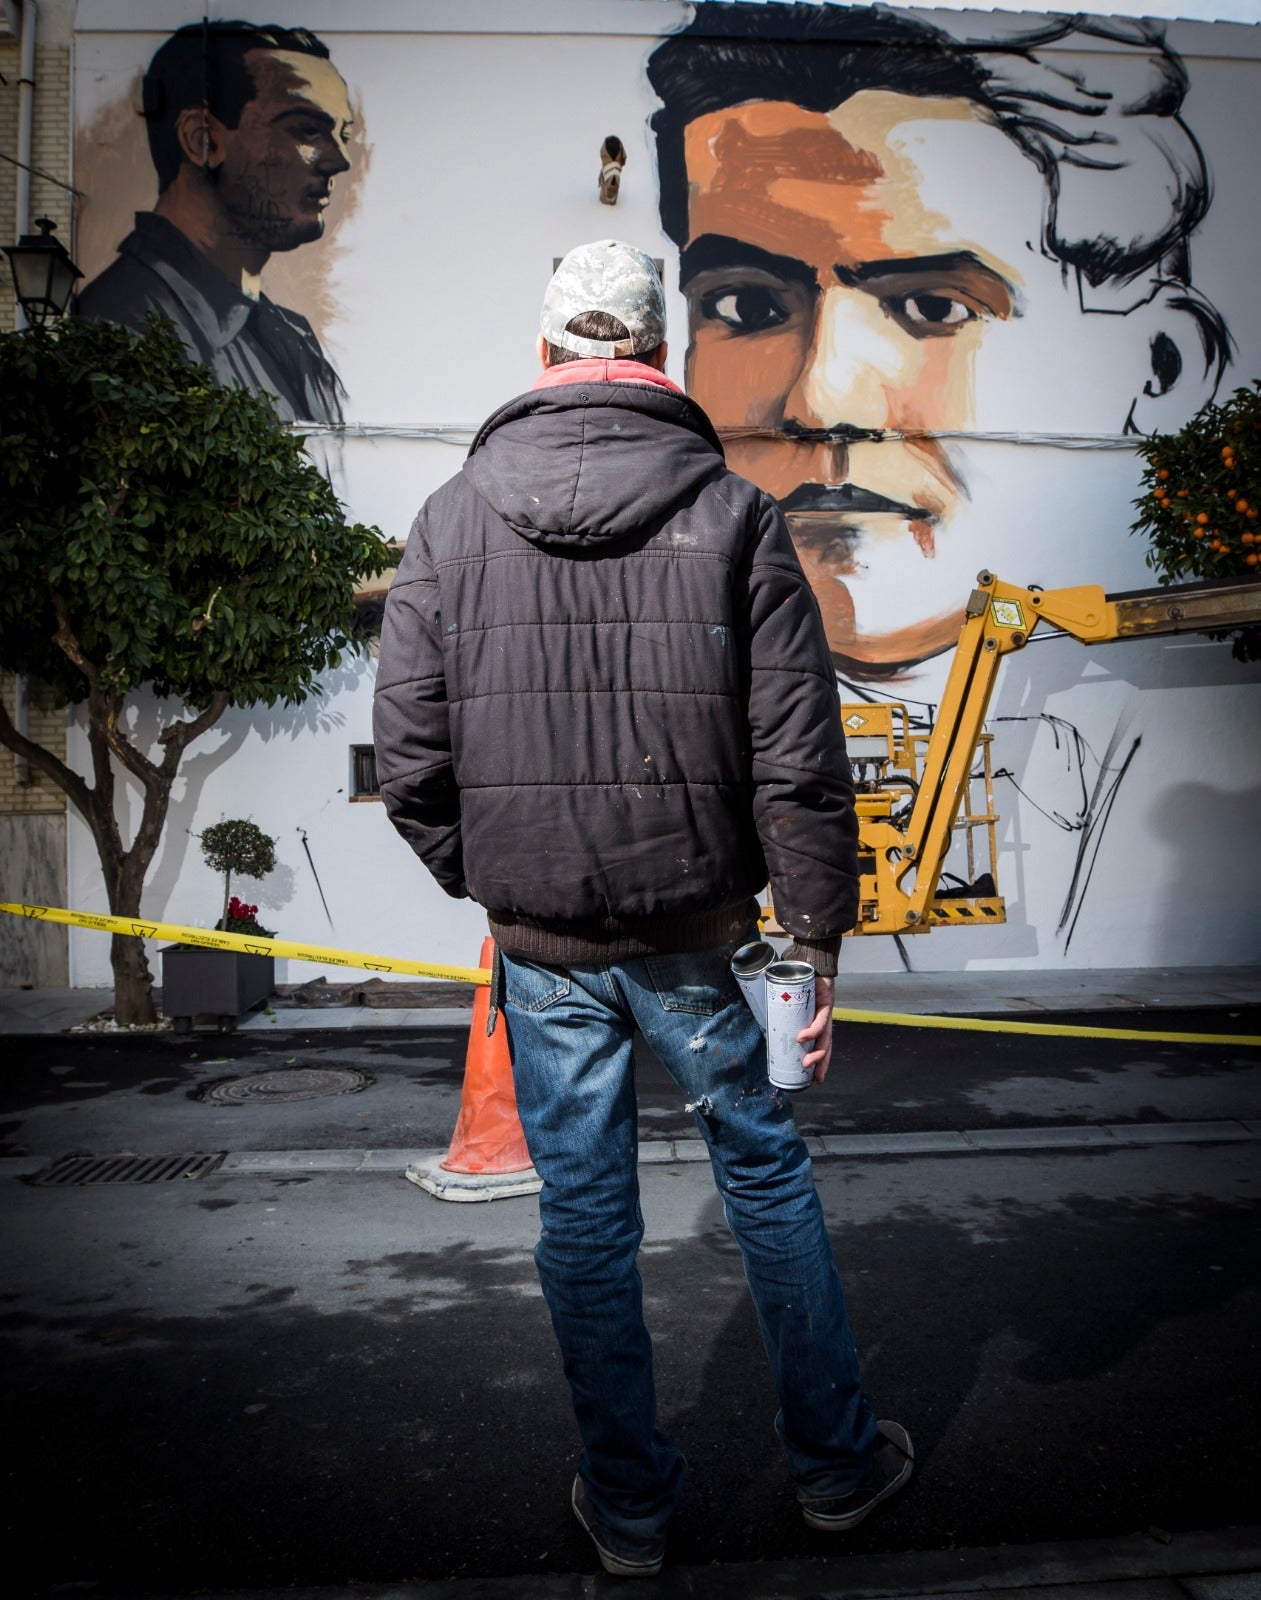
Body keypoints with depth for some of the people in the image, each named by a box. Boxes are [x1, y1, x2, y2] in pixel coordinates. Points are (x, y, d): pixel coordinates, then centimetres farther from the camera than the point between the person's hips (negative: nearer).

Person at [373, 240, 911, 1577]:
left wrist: (491, 884, 11)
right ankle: (835, 1463, 35)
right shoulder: (732, 514, -5)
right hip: (697, 935, 0)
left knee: (583, 1214, 14)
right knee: (765, 1177, 18)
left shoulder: (452, 519, -2)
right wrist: (817, 940, 0)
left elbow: (410, 763, -4)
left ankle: (628, 1506, 32)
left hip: (541, 947, 1)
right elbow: (798, 761, -9)